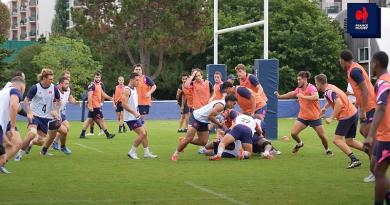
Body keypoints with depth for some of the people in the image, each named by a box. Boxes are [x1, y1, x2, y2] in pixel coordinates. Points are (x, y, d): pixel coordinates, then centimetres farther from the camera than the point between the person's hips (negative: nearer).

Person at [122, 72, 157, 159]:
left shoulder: (134, 89, 14)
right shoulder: (127, 90, -16)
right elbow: (124, 104, -24)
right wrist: (134, 112, -29)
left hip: (136, 116, 10)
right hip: (131, 118, -10)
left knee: (145, 133, 11)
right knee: (142, 133, -13)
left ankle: (146, 152, 19)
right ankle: (132, 152, -3)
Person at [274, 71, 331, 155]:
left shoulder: (311, 88, -20)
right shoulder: (299, 89, 0)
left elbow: (316, 97, -39)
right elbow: (292, 94, 21)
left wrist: (303, 96, -38)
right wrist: (279, 96, 17)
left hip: (314, 117, -5)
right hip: (302, 116, 5)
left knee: (322, 135, 0)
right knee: (293, 133, -7)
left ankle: (327, 150, 27)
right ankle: (299, 143, 25)